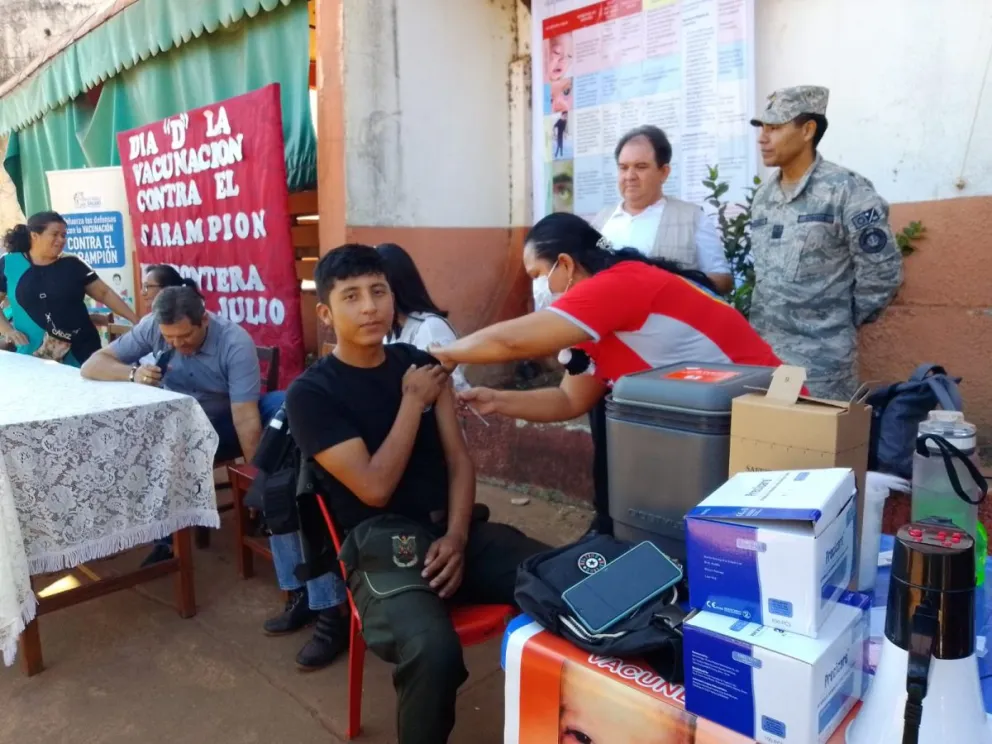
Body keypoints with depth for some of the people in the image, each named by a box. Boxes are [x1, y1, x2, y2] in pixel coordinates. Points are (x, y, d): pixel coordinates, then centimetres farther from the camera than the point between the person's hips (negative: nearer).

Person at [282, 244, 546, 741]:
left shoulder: (421, 363, 11)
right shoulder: (310, 394, -3)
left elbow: (459, 460, 9)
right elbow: (375, 488, -12)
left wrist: (457, 537, -7)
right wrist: (412, 402, -6)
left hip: (453, 531, 5)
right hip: (381, 546, -4)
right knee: (433, 650, -35)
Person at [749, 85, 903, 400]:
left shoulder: (846, 190, -10)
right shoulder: (763, 196, 11)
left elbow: (882, 271, -8)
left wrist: (841, 323, 0)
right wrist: (762, 322, 13)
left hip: (821, 361, -6)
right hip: (760, 351, 6)